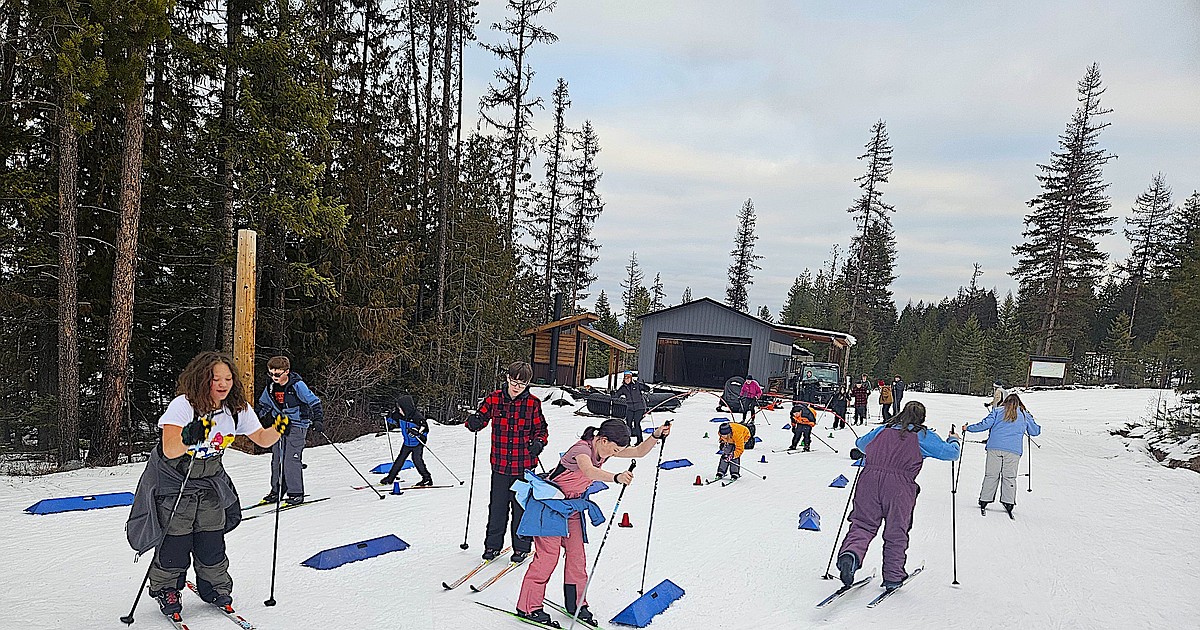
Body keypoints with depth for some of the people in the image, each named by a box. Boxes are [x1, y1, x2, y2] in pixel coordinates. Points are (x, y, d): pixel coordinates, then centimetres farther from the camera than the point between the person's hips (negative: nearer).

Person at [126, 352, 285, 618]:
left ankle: (216, 589, 26)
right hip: (172, 481, -4)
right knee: (175, 543, -1)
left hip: (210, 482, 4)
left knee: (212, 542, 5)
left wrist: (276, 429, -24)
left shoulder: (237, 408, -10)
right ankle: (165, 589, 25)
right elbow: (170, 450, -33)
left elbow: (262, 439, -3)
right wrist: (188, 438, -53)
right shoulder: (182, 405, -25)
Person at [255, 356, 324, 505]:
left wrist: (318, 420, -20)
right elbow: (262, 405, 23)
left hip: (297, 426, -7)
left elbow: (314, 402, -12)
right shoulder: (270, 389, 5)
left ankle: (296, 493, -4)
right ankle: (276, 490, 23)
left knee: (291, 459, -12)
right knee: (276, 459, 9)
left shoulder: (297, 385, -14)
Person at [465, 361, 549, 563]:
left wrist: (539, 442, -15)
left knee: (521, 507, 8)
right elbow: (482, 417, 5)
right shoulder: (494, 398, -1)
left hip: (524, 466, -1)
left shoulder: (533, 403, -3)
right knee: (497, 506, 10)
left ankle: (521, 547, 23)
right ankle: (493, 545, 26)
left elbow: (541, 429, 5)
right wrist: (474, 423, -18)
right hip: (500, 464, 2)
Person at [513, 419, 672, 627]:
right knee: (548, 556, -8)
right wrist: (616, 477, -68)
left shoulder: (603, 448, -4)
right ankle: (528, 607, 3)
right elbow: (589, 472, -51)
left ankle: (576, 603, 22)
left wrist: (656, 436, -19)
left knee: (577, 555, 7)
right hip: (549, 506, -8)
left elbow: (639, 452, -2)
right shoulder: (581, 449, -29)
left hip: (572, 508, 8)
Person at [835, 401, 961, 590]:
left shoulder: (883, 430, 21)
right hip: (899, 486, -2)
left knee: (863, 524, 3)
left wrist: (861, 452, 60)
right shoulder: (924, 435, 11)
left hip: (869, 478, 2)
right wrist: (954, 441, 33)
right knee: (896, 533, 11)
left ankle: (850, 553, -25)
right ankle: (892, 577, 18)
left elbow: (860, 444, 36)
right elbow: (950, 453, 11)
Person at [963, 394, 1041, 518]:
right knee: (1010, 477, 5)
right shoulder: (1025, 415, 13)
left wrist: (968, 428, 10)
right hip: (1013, 450, 0)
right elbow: (1035, 432, 21)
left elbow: (985, 424, 0)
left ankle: (984, 500, 6)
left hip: (995, 447, 0)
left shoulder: (998, 410, 9)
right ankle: (1008, 502, -2)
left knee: (991, 475, 5)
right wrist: (1030, 420, 41)